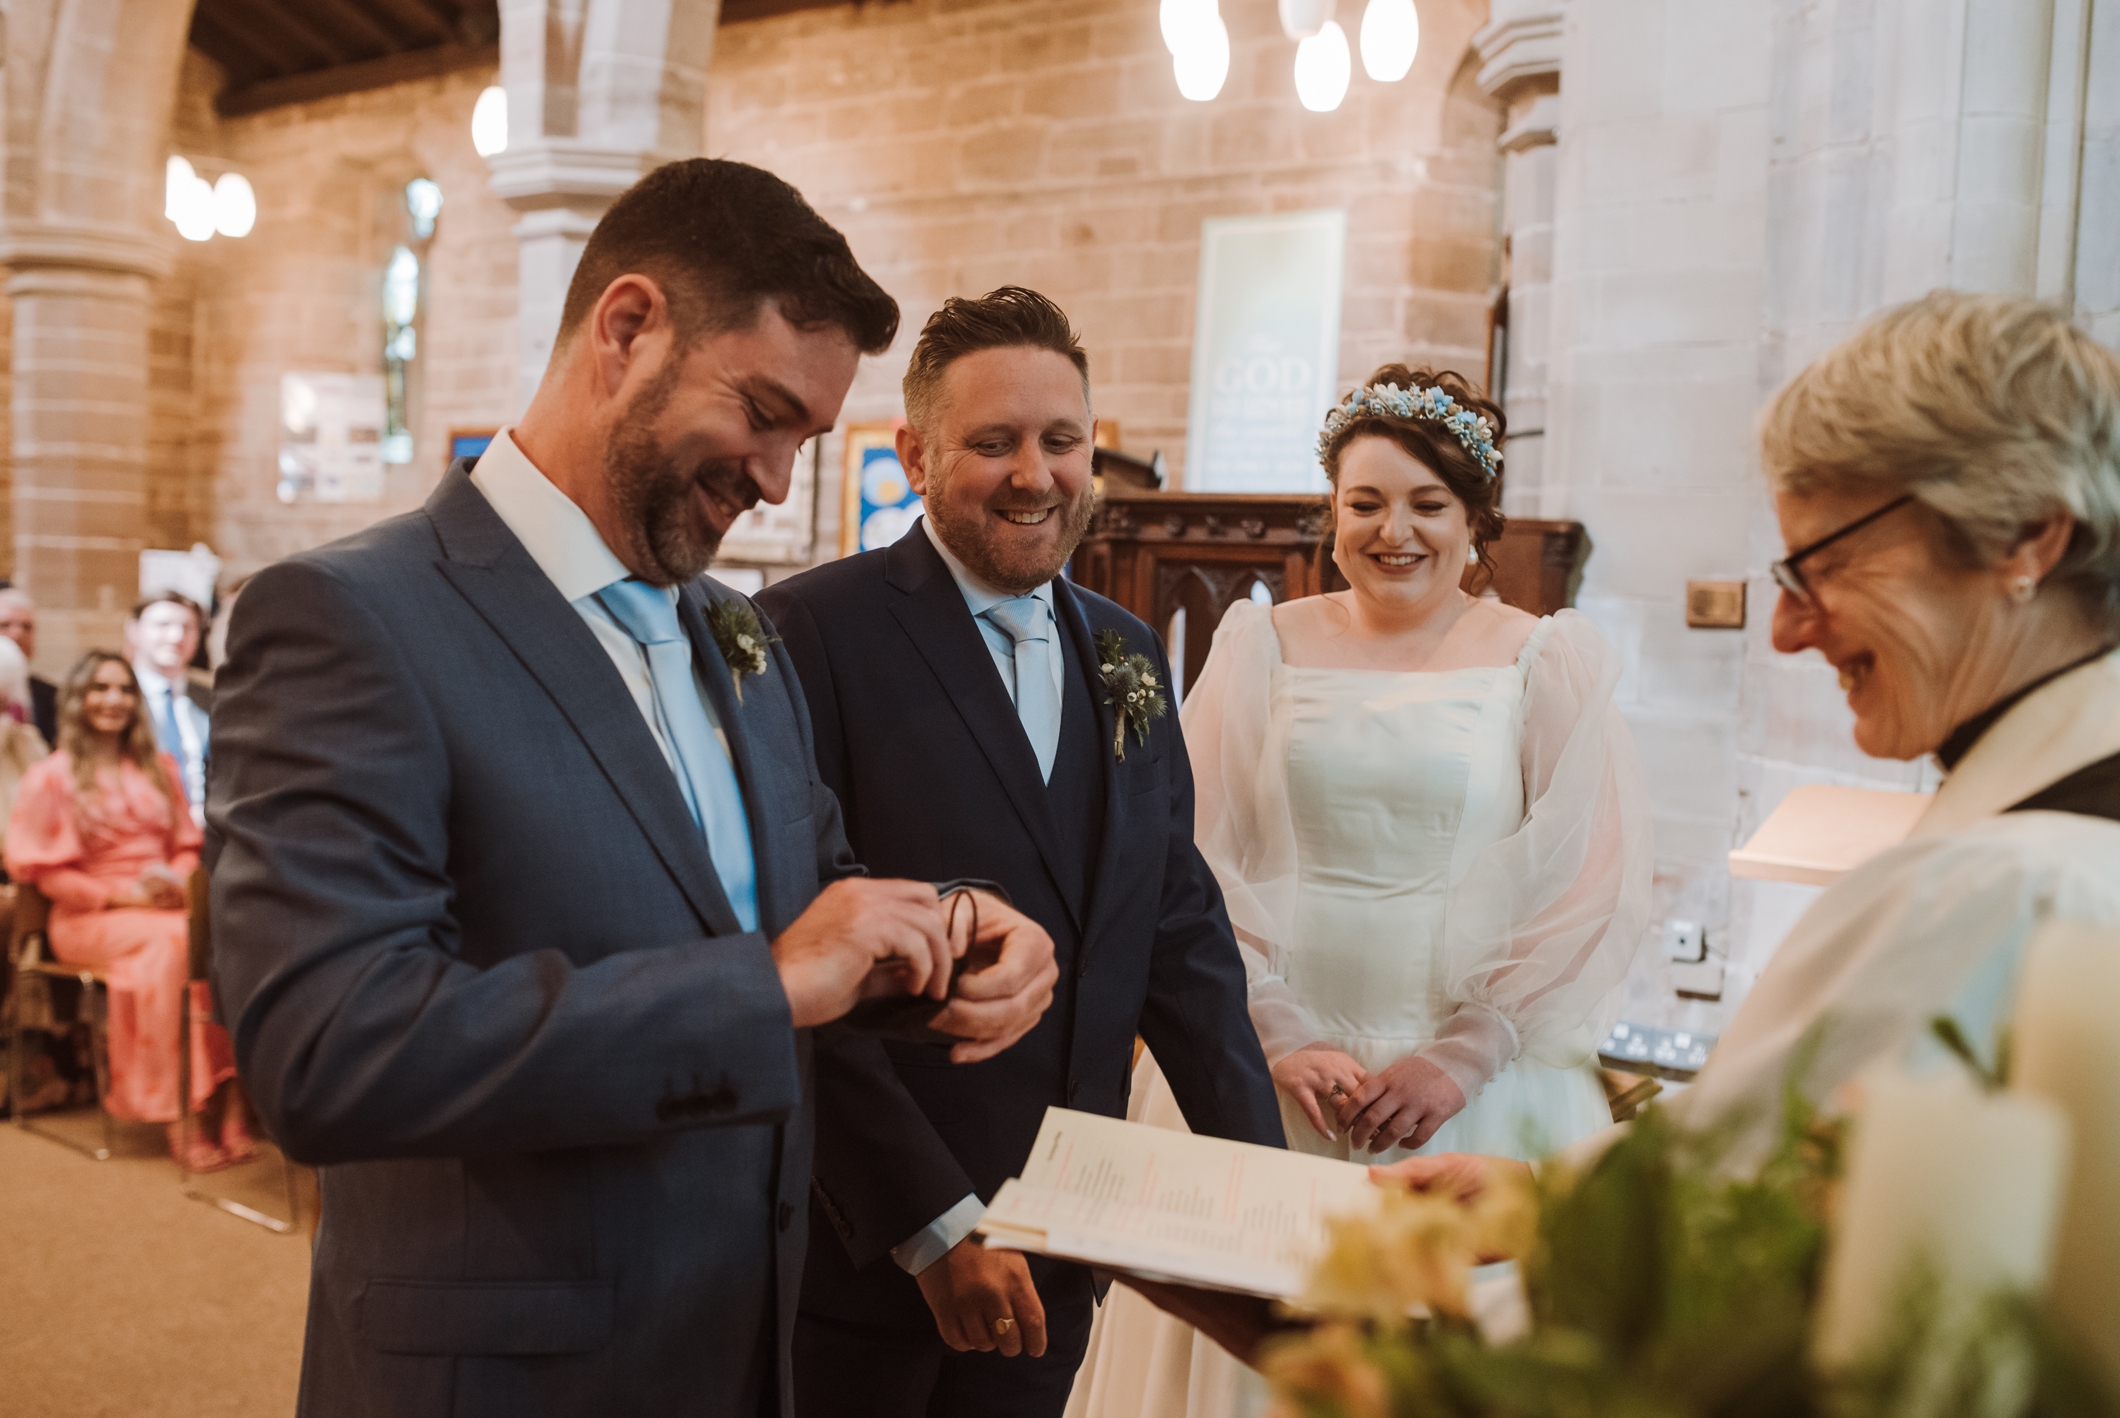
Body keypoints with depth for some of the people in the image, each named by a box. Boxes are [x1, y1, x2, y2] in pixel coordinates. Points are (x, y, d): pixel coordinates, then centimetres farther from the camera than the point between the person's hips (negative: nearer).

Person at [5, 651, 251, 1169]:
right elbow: (44, 870, 0)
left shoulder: (159, 768, 19)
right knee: (169, 940, -36)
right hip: (89, 915, -3)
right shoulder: (51, 778, 5)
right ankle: (177, 1115, -32)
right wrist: (123, 893, -12)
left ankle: (230, 1099, -33)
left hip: (168, 904, 4)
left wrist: (179, 880, -5)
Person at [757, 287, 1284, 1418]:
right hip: (863, 1249, -5)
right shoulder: (815, 630, -13)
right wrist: (932, 1226, -17)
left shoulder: (1128, 653, 8)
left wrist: (1265, 1185, 0)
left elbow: (1181, 929, 8)